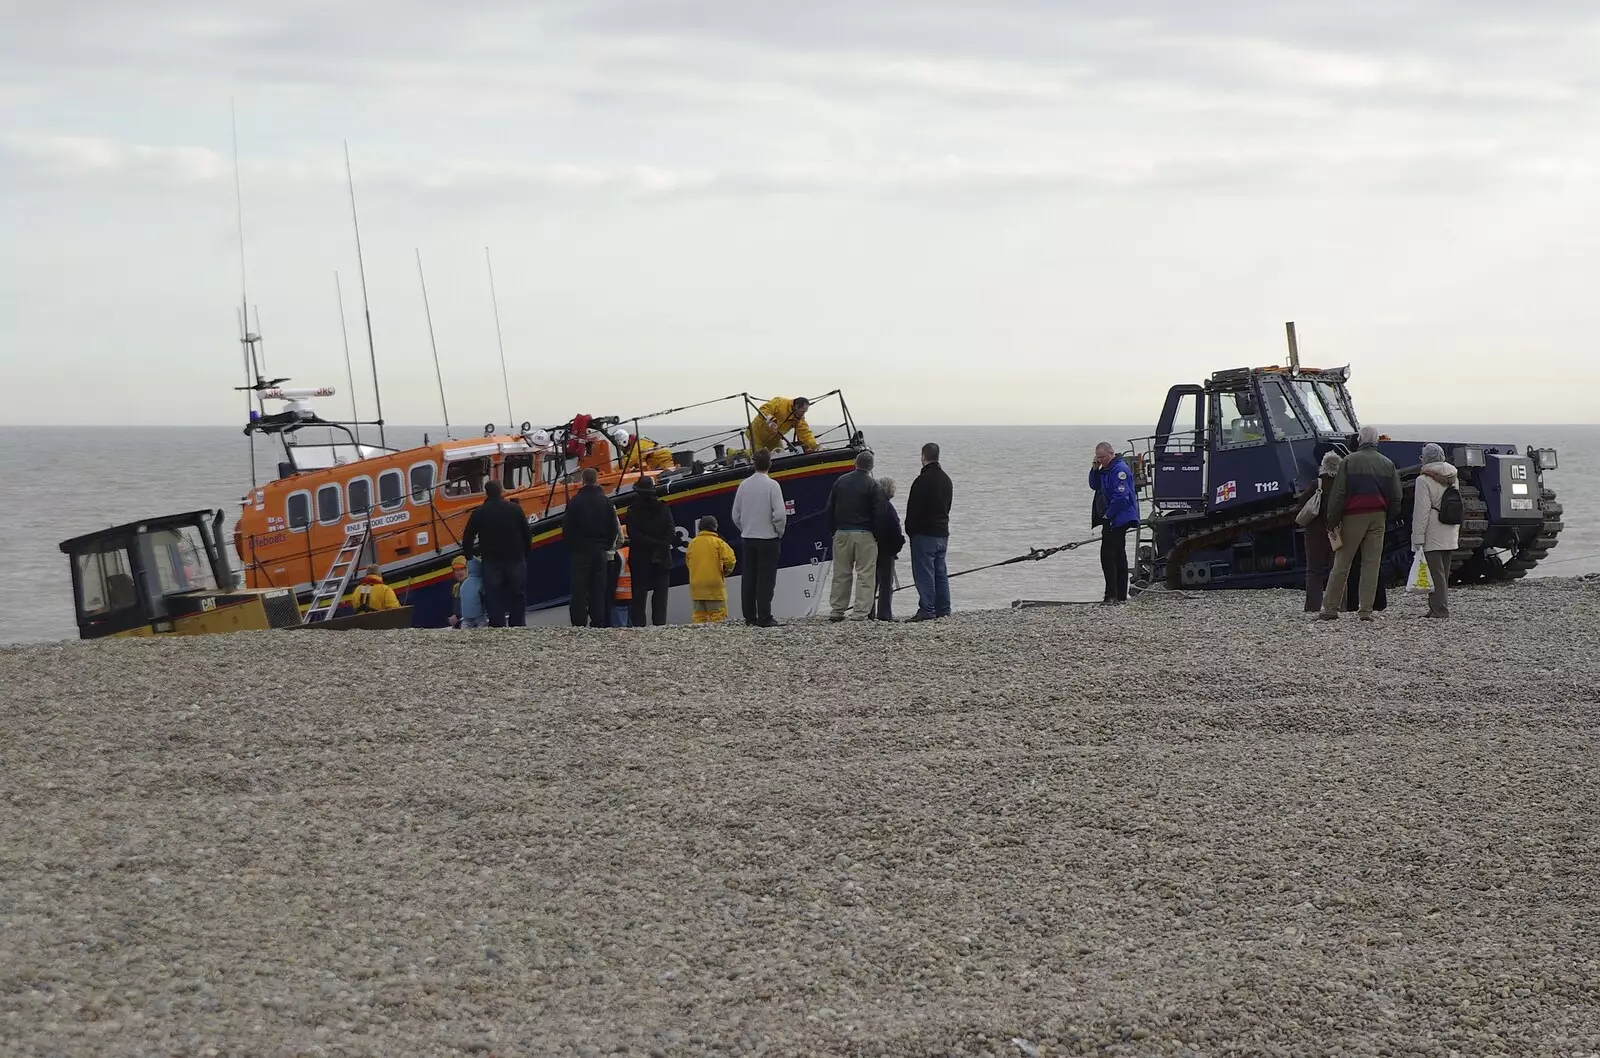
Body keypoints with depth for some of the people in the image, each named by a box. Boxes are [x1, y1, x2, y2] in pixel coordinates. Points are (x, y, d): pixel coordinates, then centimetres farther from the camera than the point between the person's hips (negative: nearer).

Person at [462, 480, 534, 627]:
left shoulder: (479, 513, -1)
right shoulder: (515, 509, -1)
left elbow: (468, 537, 1)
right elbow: (527, 534, 1)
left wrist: (468, 555, 14)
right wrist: (524, 553, 13)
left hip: (491, 561, -1)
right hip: (515, 559, 1)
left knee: (494, 598, 2)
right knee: (518, 595, 10)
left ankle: (497, 625, -4)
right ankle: (518, 625, 7)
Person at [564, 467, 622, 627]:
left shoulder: (575, 501, -6)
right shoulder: (606, 501, -1)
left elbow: (567, 527, -4)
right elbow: (614, 528, 2)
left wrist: (571, 546, 9)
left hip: (580, 550, -1)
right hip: (600, 552, 2)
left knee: (579, 589, 1)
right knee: (598, 589, 6)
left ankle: (579, 622, -3)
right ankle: (598, 622, 3)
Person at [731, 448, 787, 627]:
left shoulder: (744, 485, 2)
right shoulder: (772, 485, -12)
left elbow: (736, 515, 7)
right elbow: (780, 514, -16)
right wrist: (779, 531, 1)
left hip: (748, 538, 5)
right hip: (768, 538, -5)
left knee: (748, 578, 9)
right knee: (766, 579, -3)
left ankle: (749, 616, 10)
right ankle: (764, 617, -6)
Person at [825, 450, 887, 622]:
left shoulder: (840, 482, 6)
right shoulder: (873, 486, -6)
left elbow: (830, 509, 10)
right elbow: (879, 515, -8)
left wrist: (832, 532, 15)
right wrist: (877, 535, 2)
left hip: (842, 534, 4)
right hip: (864, 535, -4)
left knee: (841, 574, 10)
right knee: (865, 574, -1)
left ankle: (837, 611, 11)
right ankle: (862, 612, -5)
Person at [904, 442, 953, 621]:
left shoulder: (923, 480, -16)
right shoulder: (946, 479, 12)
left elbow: (914, 509, -15)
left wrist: (909, 530, -3)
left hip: (924, 533, -8)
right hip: (943, 532, 8)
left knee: (924, 573, -6)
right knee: (940, 572, 13)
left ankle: (927, 610, -8)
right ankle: (943, 609, 14)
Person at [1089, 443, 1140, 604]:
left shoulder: (1120, 470, -17)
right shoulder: (1106, 469, 15)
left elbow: (1121, 496, -23)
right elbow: (1094, 485, 20)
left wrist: (1108, 515, -17)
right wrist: (1095, 469, 3)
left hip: (1116, 520, -11)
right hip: (1115, 520, 11)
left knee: (1108, 556, -12)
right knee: (1119, 556, 14)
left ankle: (1112, 596, -13)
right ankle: (1121, 596, 20)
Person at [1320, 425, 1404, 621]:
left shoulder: (1349, 461, -3)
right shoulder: (1387, 464, 9)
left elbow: (1338, 493, -8)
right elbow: (1397, 496, 9)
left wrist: (1332, 520, -3)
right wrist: (1388, 517, 19)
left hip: (1353, 516, -3)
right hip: (1378, 517, 3)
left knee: (1342, 564, 2)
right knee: (1372, 564, 4)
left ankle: (1330, 608, 2)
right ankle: (1366, 611, 1)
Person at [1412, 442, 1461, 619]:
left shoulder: (1424, 480, -12)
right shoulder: (1453, 479, 13)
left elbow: (1421, 512, -15)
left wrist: (1418, 538, -14)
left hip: (1432, 536, -8)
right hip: (1450, 536, 8)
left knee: (1436, 573, -6)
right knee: (1443, 573, 13)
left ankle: (1440, 609, -8)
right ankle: (1439, 607, 18)